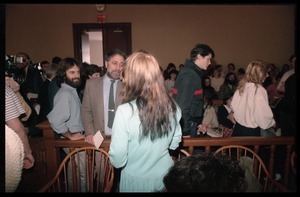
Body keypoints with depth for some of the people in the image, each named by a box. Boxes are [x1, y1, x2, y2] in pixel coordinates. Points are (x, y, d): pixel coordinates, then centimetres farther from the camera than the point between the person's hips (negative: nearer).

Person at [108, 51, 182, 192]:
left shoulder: (125, 111, -27)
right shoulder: (171, 105, -12)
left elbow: (118, 160, -21)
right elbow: (175, 143, 3)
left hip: (137, 179, -3)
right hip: (165, 174, 4)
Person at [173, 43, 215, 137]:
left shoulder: (193, 74, 12)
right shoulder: (189, 75, -18)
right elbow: (182, 106, -23)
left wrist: (196, 124, 16)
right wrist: (185, 132, -20)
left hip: (189, 125, 9)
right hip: (185, 129, -9)